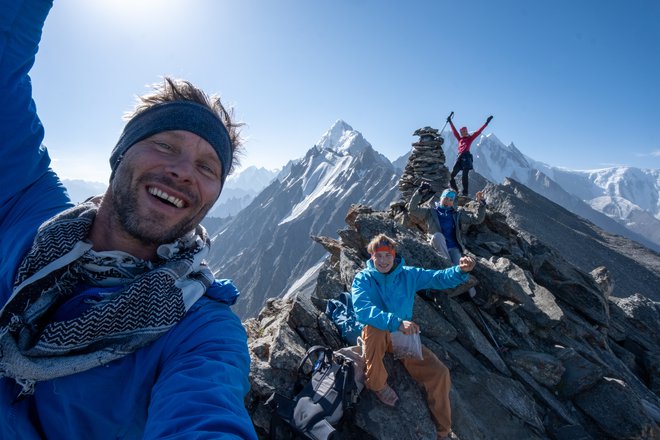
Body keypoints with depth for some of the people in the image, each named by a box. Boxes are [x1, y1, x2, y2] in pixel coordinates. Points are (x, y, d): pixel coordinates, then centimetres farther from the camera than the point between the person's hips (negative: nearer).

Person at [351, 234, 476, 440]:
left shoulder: (409, 274, 0)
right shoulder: (363, 279, -12)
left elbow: (439, 278, -8)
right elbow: (362, 310, -28)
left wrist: (461, 270, -30)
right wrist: (396, 322, -39)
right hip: (375, 337, -3)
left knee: (439, 373, -9)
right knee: (374, 326, -38)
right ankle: (376, 383, -12)